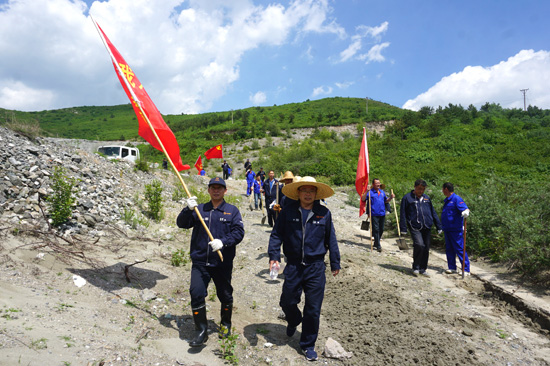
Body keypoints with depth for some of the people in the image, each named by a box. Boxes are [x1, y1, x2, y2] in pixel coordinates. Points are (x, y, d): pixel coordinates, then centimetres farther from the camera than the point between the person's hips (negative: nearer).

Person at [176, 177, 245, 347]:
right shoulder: (199, 209, 9)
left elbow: (239, 232, -6)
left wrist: (223, 241, -22)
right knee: (196, 293, -9)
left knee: (225, 296, 11)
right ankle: (202, 331, 8)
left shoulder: (232, 211, 4)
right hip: (200, 262, 1)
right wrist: (188, 209, -18)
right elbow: (182, 224, 0)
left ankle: (226, 324, 37)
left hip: (222, 263, -1)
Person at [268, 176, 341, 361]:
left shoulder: (324, 213, -1)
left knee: (313, 309, 6)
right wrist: (274, 255, -10)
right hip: (293, 266, 1)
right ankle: (293, 321, 48)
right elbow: (276, 234, 2)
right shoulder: (288, 211, -2)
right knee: (287, 302, 12)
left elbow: (331, 239, 7)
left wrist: (335, 263, 11)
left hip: (316, 267, 0)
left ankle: (308, 345, 27)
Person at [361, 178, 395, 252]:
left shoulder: (382, 192, 16)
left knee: (381, 230, 13)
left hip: (382, 214, 6)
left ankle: (376, 243, 29)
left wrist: (391, 197, 7)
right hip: (374, 214, -6)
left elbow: (386, 201, 25)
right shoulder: (370, 192, -3)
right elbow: (363, 199, -14)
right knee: (376, 229, -7)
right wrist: (367, 191, -25)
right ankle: (378, 246, -3)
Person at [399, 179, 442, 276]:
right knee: (419, 245, -19)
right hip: (415, 227, -5)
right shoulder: (407, 198, 0)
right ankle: (416, 267, 1)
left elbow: (433, 213, 21)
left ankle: (423, 269, 20)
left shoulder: (427, 198, 15)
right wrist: (403, 228, -5)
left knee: (426, 248, 6)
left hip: (427, 227, 5)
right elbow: (403, 214, 0)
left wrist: (438, 226, 17)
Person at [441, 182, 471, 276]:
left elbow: (465, 208, -22)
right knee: (449, 249, 13)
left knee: (460, 249, -6)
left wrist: (466, 212, -44)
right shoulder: (446, 200, 16)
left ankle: (466, 270, 0)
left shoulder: (457, 199, -10)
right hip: (447, 229, 9)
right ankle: (452, 267, 22)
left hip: (456, 230, -9)